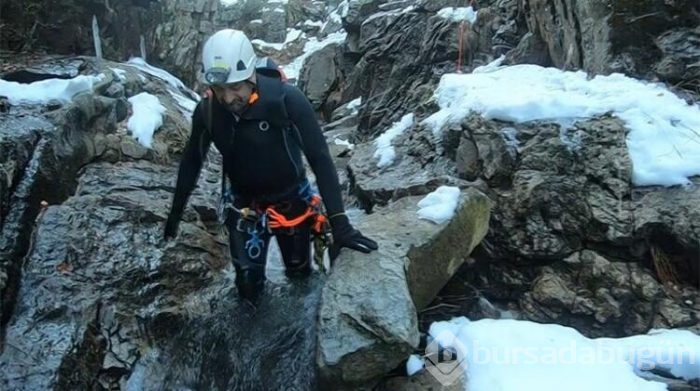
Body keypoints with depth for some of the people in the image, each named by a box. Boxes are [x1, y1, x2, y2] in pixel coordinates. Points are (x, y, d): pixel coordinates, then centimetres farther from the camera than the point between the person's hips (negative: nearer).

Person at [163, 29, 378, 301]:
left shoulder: (287, 100, -28)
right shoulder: (207, 111, -17)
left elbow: (320, 159, -26)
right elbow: (191, 162, -1)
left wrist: (339, 223, -31)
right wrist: (175, 214, 7)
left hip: (291, 200, -1)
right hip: (244, 205, 2)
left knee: (300, 274, 16)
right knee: (248, 286, 3)